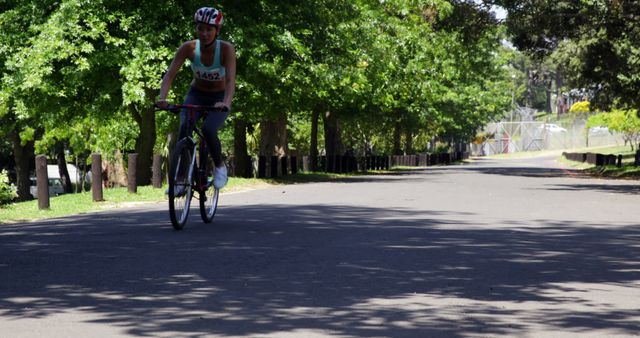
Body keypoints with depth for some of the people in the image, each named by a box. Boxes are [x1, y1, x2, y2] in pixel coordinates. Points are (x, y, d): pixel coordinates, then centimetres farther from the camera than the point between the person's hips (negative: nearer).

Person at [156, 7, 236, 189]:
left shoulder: (226, 49, -24)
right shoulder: (189, 48, -19)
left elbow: (230, 80, -35)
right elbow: (170, 74, -24)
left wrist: (226, 103, -54)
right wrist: (162, 98, -43)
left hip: (218, 98, -2)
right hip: (196, 95, 2)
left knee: (208, 130, -29)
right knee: (184, 128, -27)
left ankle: (220, 166, -1)